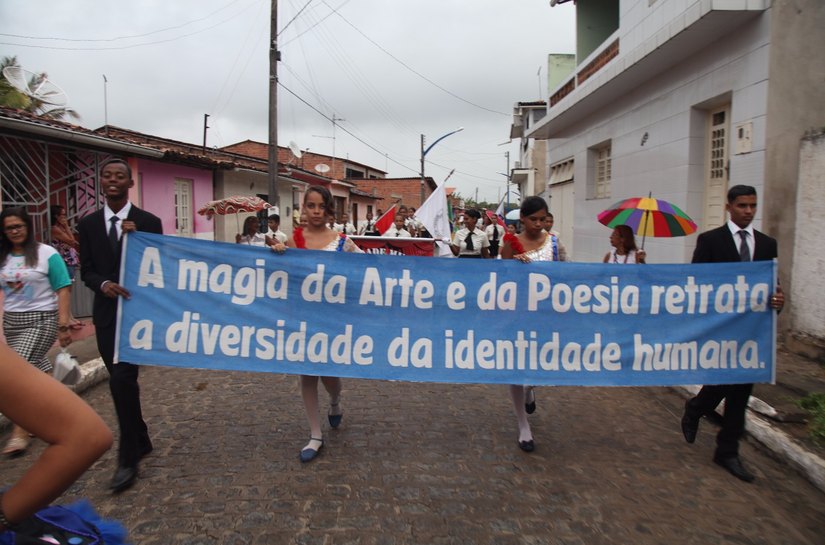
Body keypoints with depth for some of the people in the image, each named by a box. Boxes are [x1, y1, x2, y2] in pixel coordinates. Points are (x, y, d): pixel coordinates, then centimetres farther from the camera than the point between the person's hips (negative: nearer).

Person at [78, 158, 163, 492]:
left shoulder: (148, 222, -4)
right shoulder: (89, 224, 7)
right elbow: (86, 270, 7)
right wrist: (104, 284, -14)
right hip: (106, 312, 5)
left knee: (122, 379, -13)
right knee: (122, 381, 12)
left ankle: (128, 458, -2)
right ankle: (141, 441, 30)